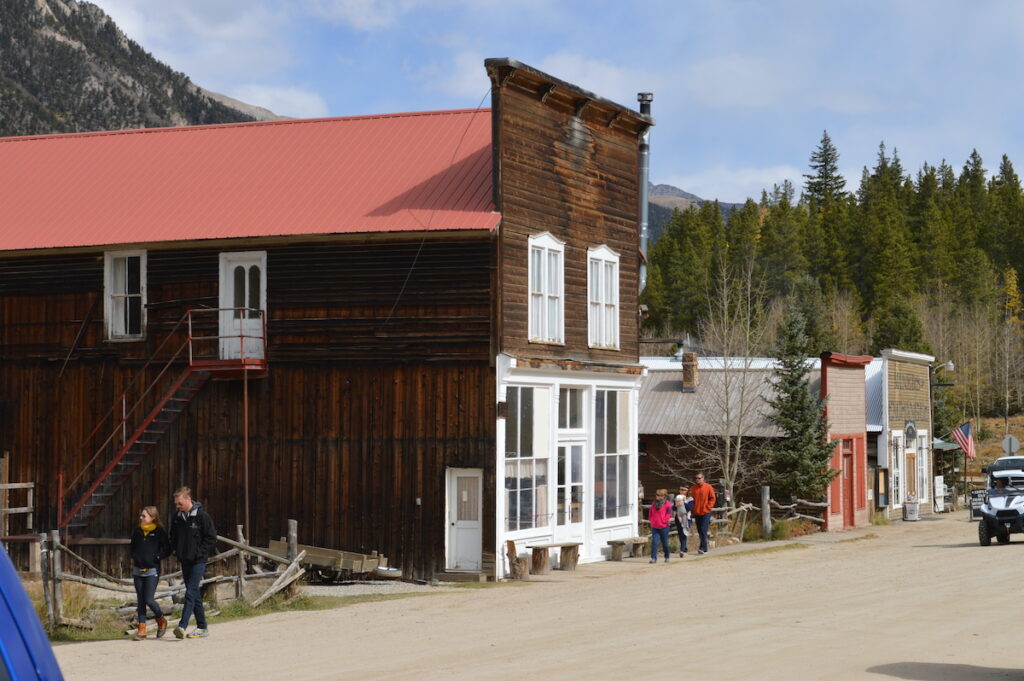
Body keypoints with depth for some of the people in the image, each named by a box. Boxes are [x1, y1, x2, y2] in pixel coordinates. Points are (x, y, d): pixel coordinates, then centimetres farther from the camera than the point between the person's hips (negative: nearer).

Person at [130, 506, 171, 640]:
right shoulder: (137, 531, 8)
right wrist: (134, 558, 7)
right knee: (140, 600, 5)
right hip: (138, 570, 5)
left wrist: (156, 557, -12)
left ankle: (161, 620, 17)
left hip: (152, 570, -5)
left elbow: (167, 550, -3)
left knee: (149, 599, -10)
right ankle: (142, 629, 8)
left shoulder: (159, 532, -6)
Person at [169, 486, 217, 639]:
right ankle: (202, 627, 15)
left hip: (198, 561, -6)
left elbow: (212, 538, -7)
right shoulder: (177, 518, 7)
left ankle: (182, 626, -23)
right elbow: (173, 537, 22)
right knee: (195, 594, 9)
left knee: (191, 592, -15)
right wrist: (177, 551, 6)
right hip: (185, 561, 6)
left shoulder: (202, 516, -10)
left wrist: (199, 552, -12)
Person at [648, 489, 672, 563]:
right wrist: (651, 520, 11)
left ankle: (667, 557, 25)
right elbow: (650, 513, 21)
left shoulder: (667, 504, -6)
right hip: (654, 527, 4)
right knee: (654, 542, -7)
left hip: (663, 527, -4)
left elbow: (669, 514, -9)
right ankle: (653, 558, -9)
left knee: (665, 543, 8)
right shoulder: (654, 504, 10)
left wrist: (664, 521, -11)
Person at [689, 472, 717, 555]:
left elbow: (713, 498, -1)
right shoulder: (693, 488, 7)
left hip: (706, 513, -5)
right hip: (697, 513, 5)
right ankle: (704, 549, 15)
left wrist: (708, 507, -8)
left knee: (703, 530, -13)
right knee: (700, 531, 7)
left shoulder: (708, 487, -3)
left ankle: (703, 548, -15)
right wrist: (693, 508, -1)